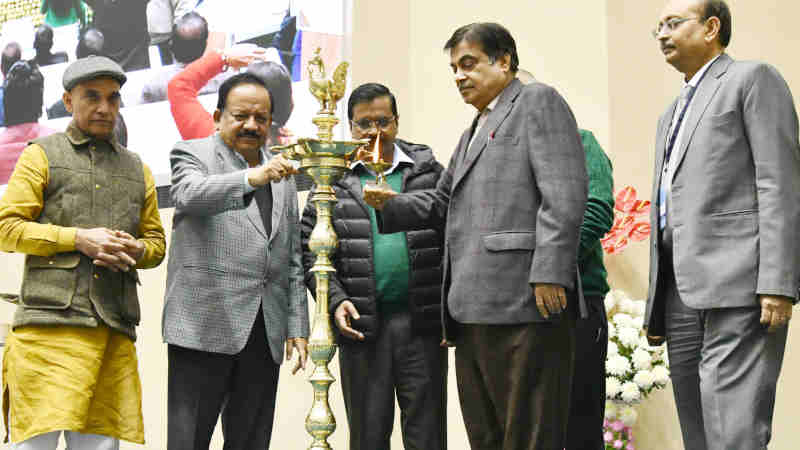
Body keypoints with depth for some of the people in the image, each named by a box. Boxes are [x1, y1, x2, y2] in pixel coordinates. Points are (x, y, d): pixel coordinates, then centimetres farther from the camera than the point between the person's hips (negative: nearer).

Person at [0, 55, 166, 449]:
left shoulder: (137, 169, 23)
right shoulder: (42, 155, 10)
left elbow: (156, 242, 25)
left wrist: (134, 251, 0)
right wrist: (78, 239, -10)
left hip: (115, 327, 4)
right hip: (51, 319, -4)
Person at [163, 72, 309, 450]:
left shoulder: (280, 174, 20)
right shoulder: (191, 154, 5)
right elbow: (190, 195, -19)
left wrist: (296, 326, 11)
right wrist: (251, 178, -35)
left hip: (263, 332, 5)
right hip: (204, 326, -5)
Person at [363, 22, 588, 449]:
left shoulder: (538, 101, 1)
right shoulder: (471, 133, 29)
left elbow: (564, 194, -11)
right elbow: (442, 201, 32)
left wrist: (549, 274, -20)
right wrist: (391, 205, 13)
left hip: (525, 303, -9)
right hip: (475, 310, 9)